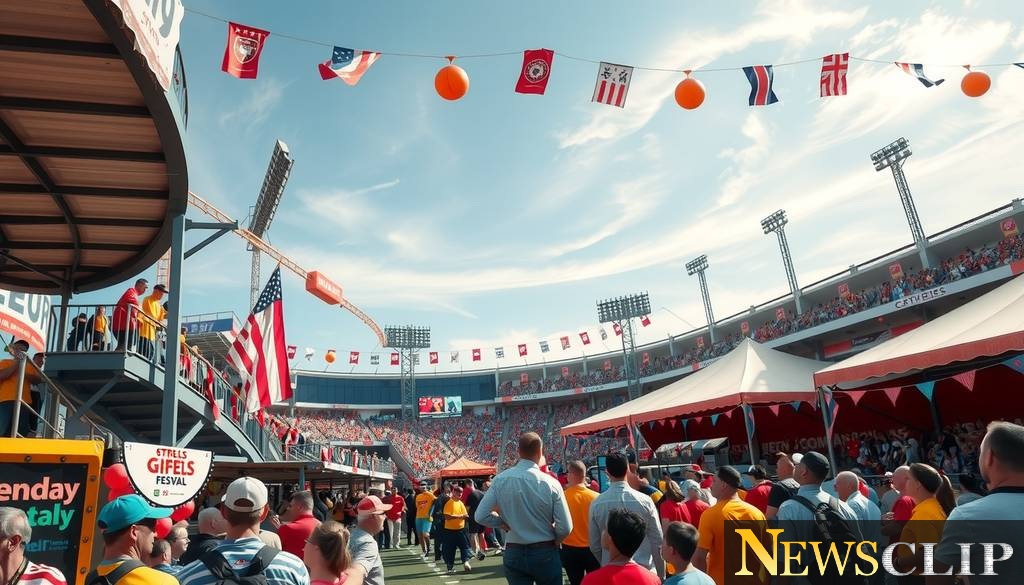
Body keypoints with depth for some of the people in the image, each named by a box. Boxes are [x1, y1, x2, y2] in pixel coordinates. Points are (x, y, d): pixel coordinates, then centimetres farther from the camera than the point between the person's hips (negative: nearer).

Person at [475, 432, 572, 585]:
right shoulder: (550, 483, -15)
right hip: (545, 554, -1)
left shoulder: (500, 480, -9)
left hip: (513, 554, 2)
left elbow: (481, 516, -8)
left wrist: (505, 523, 6)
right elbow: (565, 528, -13)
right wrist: (552, 541, 6)